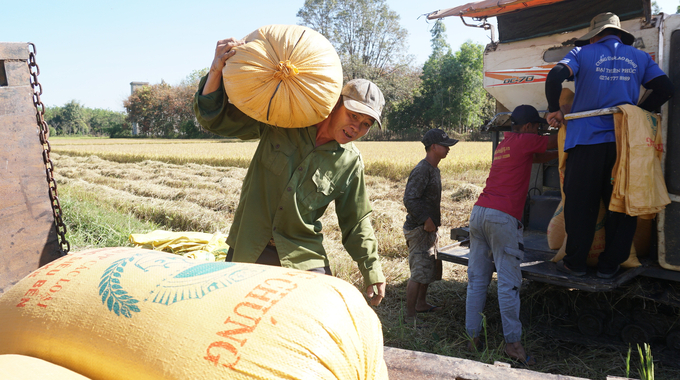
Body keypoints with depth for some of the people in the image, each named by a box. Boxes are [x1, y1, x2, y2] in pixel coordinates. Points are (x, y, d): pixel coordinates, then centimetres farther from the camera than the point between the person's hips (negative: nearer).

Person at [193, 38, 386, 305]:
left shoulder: (350, 163, -1)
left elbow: (356, 223, 7)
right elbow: (214, 118, -4)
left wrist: (372, 272, 6)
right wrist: (217, 69, -22)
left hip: (303, 260, 0)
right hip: (246, 251, 0)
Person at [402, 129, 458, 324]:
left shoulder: (434, 169, 14)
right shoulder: (422, 170, -18)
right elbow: (409, 199, -25)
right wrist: (426, 220, -23)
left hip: (429, 228, 10)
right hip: (419, 229, -10)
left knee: (431, 268, 21)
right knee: (419, 273, -9)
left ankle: (421, 304, 38)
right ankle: (410, 317, -4)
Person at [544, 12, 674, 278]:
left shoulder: (582, 54, 6)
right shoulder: (640, 58, 15)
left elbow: (555, 76, -11)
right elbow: (665, 89, 10)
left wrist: (554, 110, -1)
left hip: (586, 139, -2)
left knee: (580, 204, 5)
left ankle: (575, 263, 12)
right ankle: (609, 265, 16)